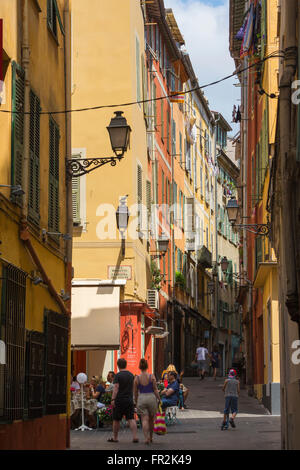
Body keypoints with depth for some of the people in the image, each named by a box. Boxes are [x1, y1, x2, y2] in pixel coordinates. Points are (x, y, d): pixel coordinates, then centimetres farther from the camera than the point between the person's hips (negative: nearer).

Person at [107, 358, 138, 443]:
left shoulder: (118, 375, -9)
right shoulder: (131, 375, 9)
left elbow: (116, 388, -16)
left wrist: (113, 399, -17)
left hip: (119, 400, -4)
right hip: (129, 400, 4)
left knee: (116, 420, 8)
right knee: (131, 419, 1)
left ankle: (115, 438, 16)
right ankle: (135, 437, -11)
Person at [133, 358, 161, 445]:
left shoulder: (137, 378, -2)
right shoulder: (151, 376, -4)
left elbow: (135, 393, 4)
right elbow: (155, 390, -4)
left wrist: (136, 402, 15)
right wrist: (159, 399, 5)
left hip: (141, 399, 0)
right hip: (151, 397, 0)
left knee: (144, 420, 0)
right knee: (151, 419, 16)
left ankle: (146, 438, -15)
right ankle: (150, 437, 27)